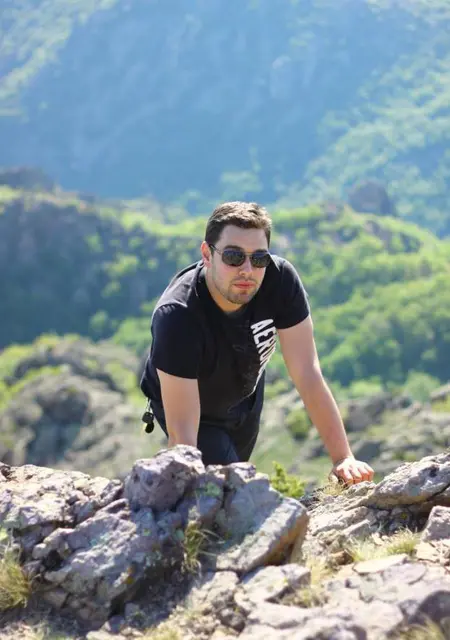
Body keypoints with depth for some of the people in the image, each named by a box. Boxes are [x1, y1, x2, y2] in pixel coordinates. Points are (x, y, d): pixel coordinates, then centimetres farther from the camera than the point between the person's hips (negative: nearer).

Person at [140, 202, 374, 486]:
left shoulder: (281, 278, -32)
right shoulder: (176, 315, -43)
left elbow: (307, 374, -30)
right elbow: (182, 432, -42)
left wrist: (343, 457, -33)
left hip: (246, 396, 5)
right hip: (193, 406, -5)